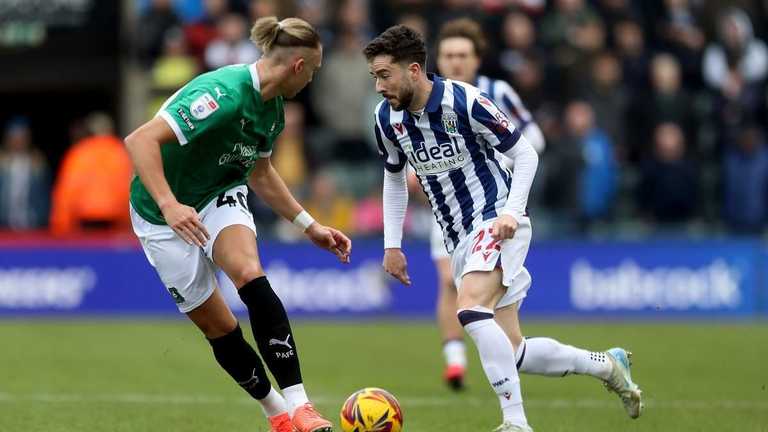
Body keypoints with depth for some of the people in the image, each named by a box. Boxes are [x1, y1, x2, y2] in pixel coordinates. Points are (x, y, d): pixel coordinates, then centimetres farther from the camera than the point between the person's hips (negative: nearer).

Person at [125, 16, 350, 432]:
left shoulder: (272, 110, -2)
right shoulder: (223, 93, -29)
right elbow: (140, 141, -35)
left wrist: (309, 225, 14)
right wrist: (169, 205, -44)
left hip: (220, 196, 5)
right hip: (165, 217, -5)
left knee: (251, 278, -25)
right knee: (219, 328, -2)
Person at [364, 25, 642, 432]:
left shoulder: (464, 101, -17)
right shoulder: (387, 118, 1)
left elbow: (525, 153, -8)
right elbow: (394, 178, 19)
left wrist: (512, 211, -21)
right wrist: (392, 245, 12)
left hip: (497, 224, -7)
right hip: (459, 239, 7)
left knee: (470, 309, -32)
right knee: (513, 353, 4)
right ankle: (606, 364, 25)